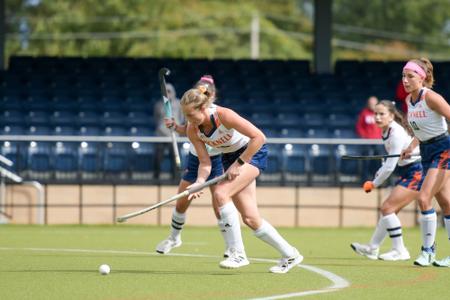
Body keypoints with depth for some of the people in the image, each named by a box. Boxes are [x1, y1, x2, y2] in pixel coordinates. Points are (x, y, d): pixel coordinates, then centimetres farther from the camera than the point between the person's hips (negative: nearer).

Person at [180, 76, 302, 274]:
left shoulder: (223, 115, -30)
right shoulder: (192, 130, -12)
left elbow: (259, 137, -27)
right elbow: (205, 162, -8)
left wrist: (238, 163, -26)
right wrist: (199, 182, -27)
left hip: (253, 153, -7)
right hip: (230, 158, 7)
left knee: (220, 194, -25)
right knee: (250, 219, -1)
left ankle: (238, 254, -18)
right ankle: (290, 255, 15)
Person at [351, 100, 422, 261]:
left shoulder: (397, 133, -21)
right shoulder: (386, 132, 8)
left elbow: (390, 166, -21)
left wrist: (374, 183, -9)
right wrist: (378, 176, 7)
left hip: (416, 173, -9)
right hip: (408, 173, 9)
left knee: (387, 207, -15)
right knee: (388, 209, 12)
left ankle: (400, 251, -11)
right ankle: (372, 249, 22)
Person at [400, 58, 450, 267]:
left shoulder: (430, 97, -17)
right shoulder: (409, 100, 7)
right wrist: (411, 147, 10)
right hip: (426, 153, 8)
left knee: (424, 198, -16)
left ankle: (428, 249, -7)